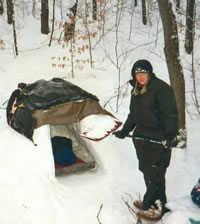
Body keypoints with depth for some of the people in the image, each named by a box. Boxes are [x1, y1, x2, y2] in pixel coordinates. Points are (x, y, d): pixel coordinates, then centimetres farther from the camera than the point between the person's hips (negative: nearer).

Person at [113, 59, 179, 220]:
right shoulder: (136, 91, 12)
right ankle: (150, 202, 28)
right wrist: (125, 131, 22)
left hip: (158, 139, -8)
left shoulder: (161, 88, -14)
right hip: (142, 137, 8)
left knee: (155, 173, -2)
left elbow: (171, 113, -20)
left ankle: (156, 207, 11)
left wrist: (171, 134, -31)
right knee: (147, 171, 14)